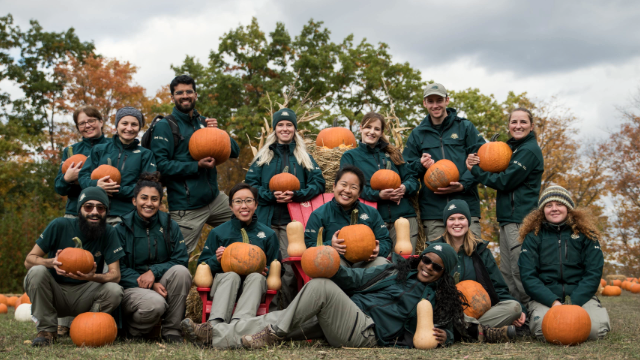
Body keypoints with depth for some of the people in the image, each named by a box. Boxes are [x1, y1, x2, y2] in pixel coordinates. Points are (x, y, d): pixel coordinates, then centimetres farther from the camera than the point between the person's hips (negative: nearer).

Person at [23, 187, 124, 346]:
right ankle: (47, 330, -12)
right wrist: (52, 262, -31)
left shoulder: (109, 233, -6)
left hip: (84, 297, 0)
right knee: (37, 271, -29)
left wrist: (93, 276, -36)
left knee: (114, 291, -28)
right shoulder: (60, 226, -9)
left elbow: (115, 274, -12)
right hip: (54, 295, 0)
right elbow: (29, 260, -8)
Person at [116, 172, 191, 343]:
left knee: (180, 271, -28)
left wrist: (154, 272, -19)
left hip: (161, 284, 3)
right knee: (155, 303, -35)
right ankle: (130, 328, -1)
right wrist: (150, 285, -19)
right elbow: (119, 269, -6)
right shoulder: (122, 229, -2)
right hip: (132, 288, -3)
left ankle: (171, 330, -15)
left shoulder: (170, 226, 4)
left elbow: (181, 260, -2)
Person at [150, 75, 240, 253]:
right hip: (187, 210, -6)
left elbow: (235, 151, 11)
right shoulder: (165, 126, -5)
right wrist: (197, 166, -21)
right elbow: (162, 165, -15)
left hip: (215, 199, 6)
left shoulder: (204, 123, 13)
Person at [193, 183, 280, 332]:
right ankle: (215, 324, -58)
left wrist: (266, 270, -10)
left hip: (253, 287, 1)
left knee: (256, 277, -34)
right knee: (232, 275, -35)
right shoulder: (218, 233, 9)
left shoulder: (268, 234, 11)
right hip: (223, 282, 0)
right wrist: (216, 260, -12)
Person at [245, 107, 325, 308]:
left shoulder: (304, 157, 15)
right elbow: (250, 184, 7)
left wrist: (296, 195, -10)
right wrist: (271, 196, -10)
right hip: (267, 220, 1)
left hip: (292, 221, -1)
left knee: (289, 268, -11)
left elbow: (318, 183, 5)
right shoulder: (263, 156, 14)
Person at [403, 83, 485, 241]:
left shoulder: (465, 127, 10)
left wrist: (463, 184, -12)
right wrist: (421, 165, -6)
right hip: (433, 210, 2)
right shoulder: (418, 134, 17)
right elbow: (406, 166, 17)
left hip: (466, 204, -1)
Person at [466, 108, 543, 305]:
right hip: (508, 217, 10)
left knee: (520, 272, -9)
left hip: (521, 219, -10)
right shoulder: (513, 147, 20)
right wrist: (476, 162, -3)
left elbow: (505, 181, -13)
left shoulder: (529, 150, -11)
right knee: (506, 273, 11)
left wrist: (475, 170, -3)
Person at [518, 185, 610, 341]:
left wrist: (574, 303, -13)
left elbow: (593, 273, 1)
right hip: (545, 297, -2)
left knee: (598, 329, -26)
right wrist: (553, 302, -18)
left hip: (580, 296, 2)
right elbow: (528, 277, -3)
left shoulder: (585, 234, 8)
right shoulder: (533, 236, 4)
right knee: (544, 330, -32)